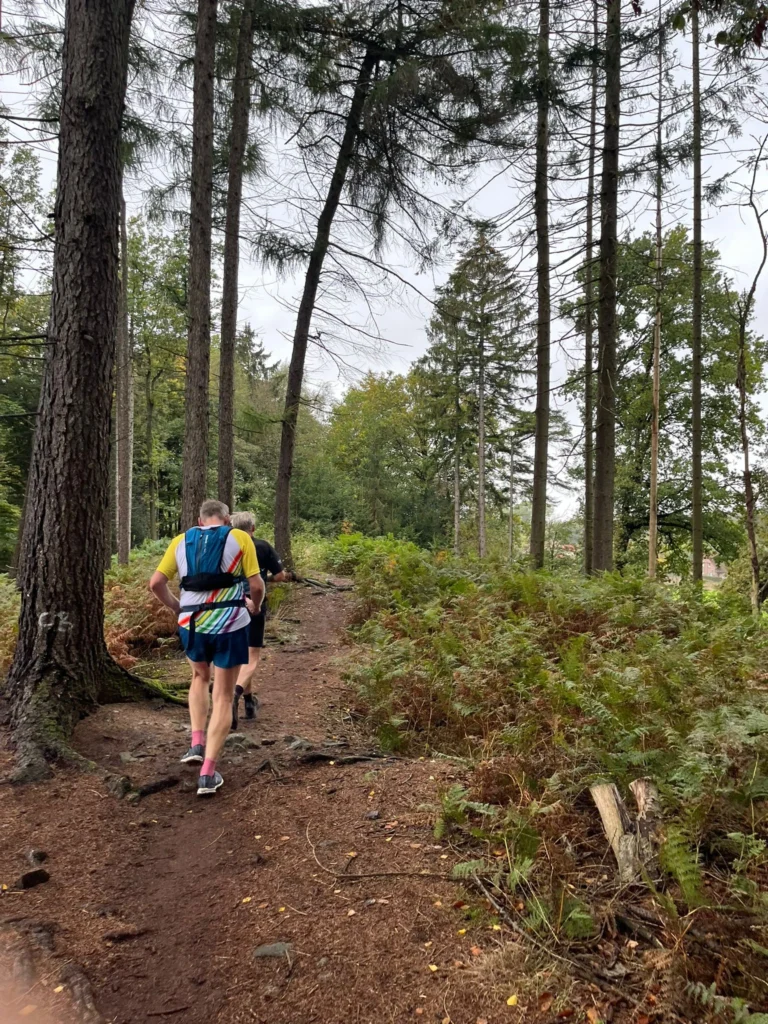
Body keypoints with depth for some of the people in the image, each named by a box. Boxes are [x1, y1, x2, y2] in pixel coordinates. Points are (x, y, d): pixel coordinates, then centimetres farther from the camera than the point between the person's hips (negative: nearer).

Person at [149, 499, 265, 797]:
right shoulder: (239, 539, -1)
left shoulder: (181, 541, 7)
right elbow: (256, 585, -7)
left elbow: (155, 583, 3)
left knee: (200, 677, 31)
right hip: (230, 626, -3)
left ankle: (197, 744, 22)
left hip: (191, 624, 3)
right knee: (223, 697, 9)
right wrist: (256, 605, 13)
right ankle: (208, 773, 7)